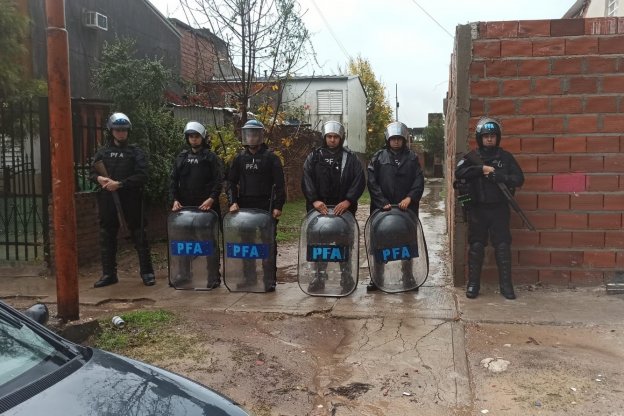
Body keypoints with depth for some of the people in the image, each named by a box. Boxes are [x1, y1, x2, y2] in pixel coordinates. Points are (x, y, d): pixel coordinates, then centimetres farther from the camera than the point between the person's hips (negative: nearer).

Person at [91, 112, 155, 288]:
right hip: (107, 201, 4)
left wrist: (120, 184, -18)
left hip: (131, 201, -3)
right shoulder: (102, 152, 12)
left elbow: (142, 176, -9)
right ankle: (109, 274, 20)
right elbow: (92, 172, 14)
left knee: (139, 237, 2)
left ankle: (147, 273, 11)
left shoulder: (136, 152, 1)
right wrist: (99, 178, -10)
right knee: (107, 238, 9)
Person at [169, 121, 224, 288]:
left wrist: (211, 199, -20)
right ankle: (183, 274, 21)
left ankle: (214, 277, 7)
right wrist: (175, 199, -3)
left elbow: (218, 182, -7)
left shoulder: (211, 157, 0)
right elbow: (174, 181, 11)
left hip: (207, 206, -4)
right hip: (185, 206, 4)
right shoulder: (181, 157, 12)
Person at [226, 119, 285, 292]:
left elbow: (279, 184, -5)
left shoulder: (271, 158, -2)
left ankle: (269, 281, 6)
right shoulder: (240, 158, 10)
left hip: (266, 207, -4)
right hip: (245, 207, 4)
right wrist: (233, 202, -3)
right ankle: (248, 279, 19)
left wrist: (278, 206, -12)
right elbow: (231, 182, 11)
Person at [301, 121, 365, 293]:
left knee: (345, 243, 6)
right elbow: (306, 180, -2)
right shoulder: (314, 157, 7)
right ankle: (319, 276, 15)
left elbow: (359, 181, -3)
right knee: (319, 242, 5)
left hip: (344, 208, -1)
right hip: (319, 208, 1)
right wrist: (314, 200, -16)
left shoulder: (350, 158, 5)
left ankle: (346, 276, 18)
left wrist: (348, 201, -16)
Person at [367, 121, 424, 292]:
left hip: (406, 208, 1)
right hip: (382, 207, -1)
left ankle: (408, 277, 20)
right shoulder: (378, 157, 4)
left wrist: (410, 197, -16)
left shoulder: (412, 158, 8)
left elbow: (419, 182, 1)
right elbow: (372, 183, -3)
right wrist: (383, 202, -13)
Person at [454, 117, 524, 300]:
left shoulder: (506, 157, 5)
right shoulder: (472, 157, 4)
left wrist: (498, 176, -18)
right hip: (477, 209, 0)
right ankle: (473, 284, 11)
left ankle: (506, 285, 9)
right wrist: (481, 169, -21)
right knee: (476, 246, 4)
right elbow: (459, 172, -12)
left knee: (503, 246, 1)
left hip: (499, 209, 0)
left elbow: (519, 179, -2)